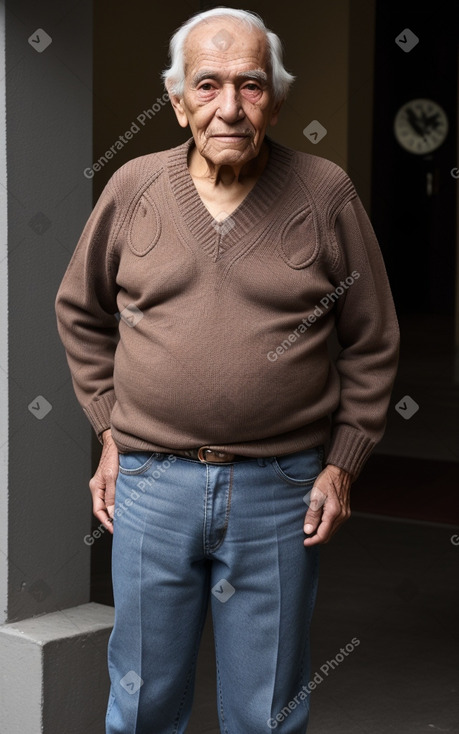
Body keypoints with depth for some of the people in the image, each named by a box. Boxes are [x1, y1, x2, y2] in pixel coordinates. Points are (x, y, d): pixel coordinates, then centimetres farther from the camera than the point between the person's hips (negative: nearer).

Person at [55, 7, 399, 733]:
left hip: (281, 489, -1)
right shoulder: (134, 188, 0)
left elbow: (372, 344, 2)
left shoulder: (326, 195, -4)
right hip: (152, 482, 1)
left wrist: (342, 465, -1)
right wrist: (110, 431, 8)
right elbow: (81, 312, 13)